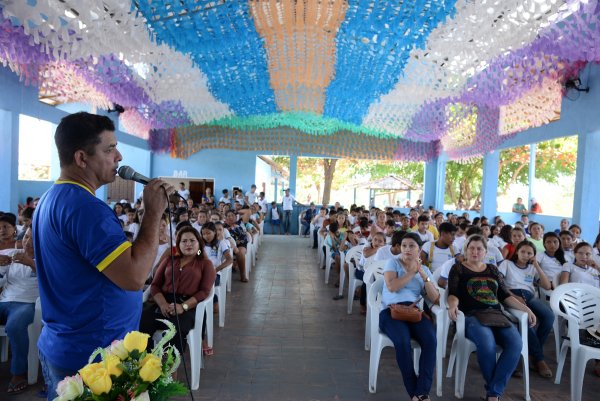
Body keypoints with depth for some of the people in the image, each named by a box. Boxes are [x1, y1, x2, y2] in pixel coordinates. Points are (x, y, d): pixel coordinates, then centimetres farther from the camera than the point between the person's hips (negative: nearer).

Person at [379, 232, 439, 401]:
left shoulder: (425, 270, 18)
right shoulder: (392, 263, 8)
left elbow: (435, 298, 7)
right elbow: (392, 286, -11)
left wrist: (424, 275, -4)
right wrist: (412, 272, -5)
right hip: (391, 311, -3)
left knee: (430, 340, -28)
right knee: (403, 341, -33)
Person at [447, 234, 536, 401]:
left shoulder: (493, 270, 22)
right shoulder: (458, 269, 10)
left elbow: (505, 295, 21)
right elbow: (453, 294, -1)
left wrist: (526, 309, 8)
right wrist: (452, 305, -22)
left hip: (496, 314, 4)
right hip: (471, 315, -4)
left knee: (516, 343, -27)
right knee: (487, 342, -35)